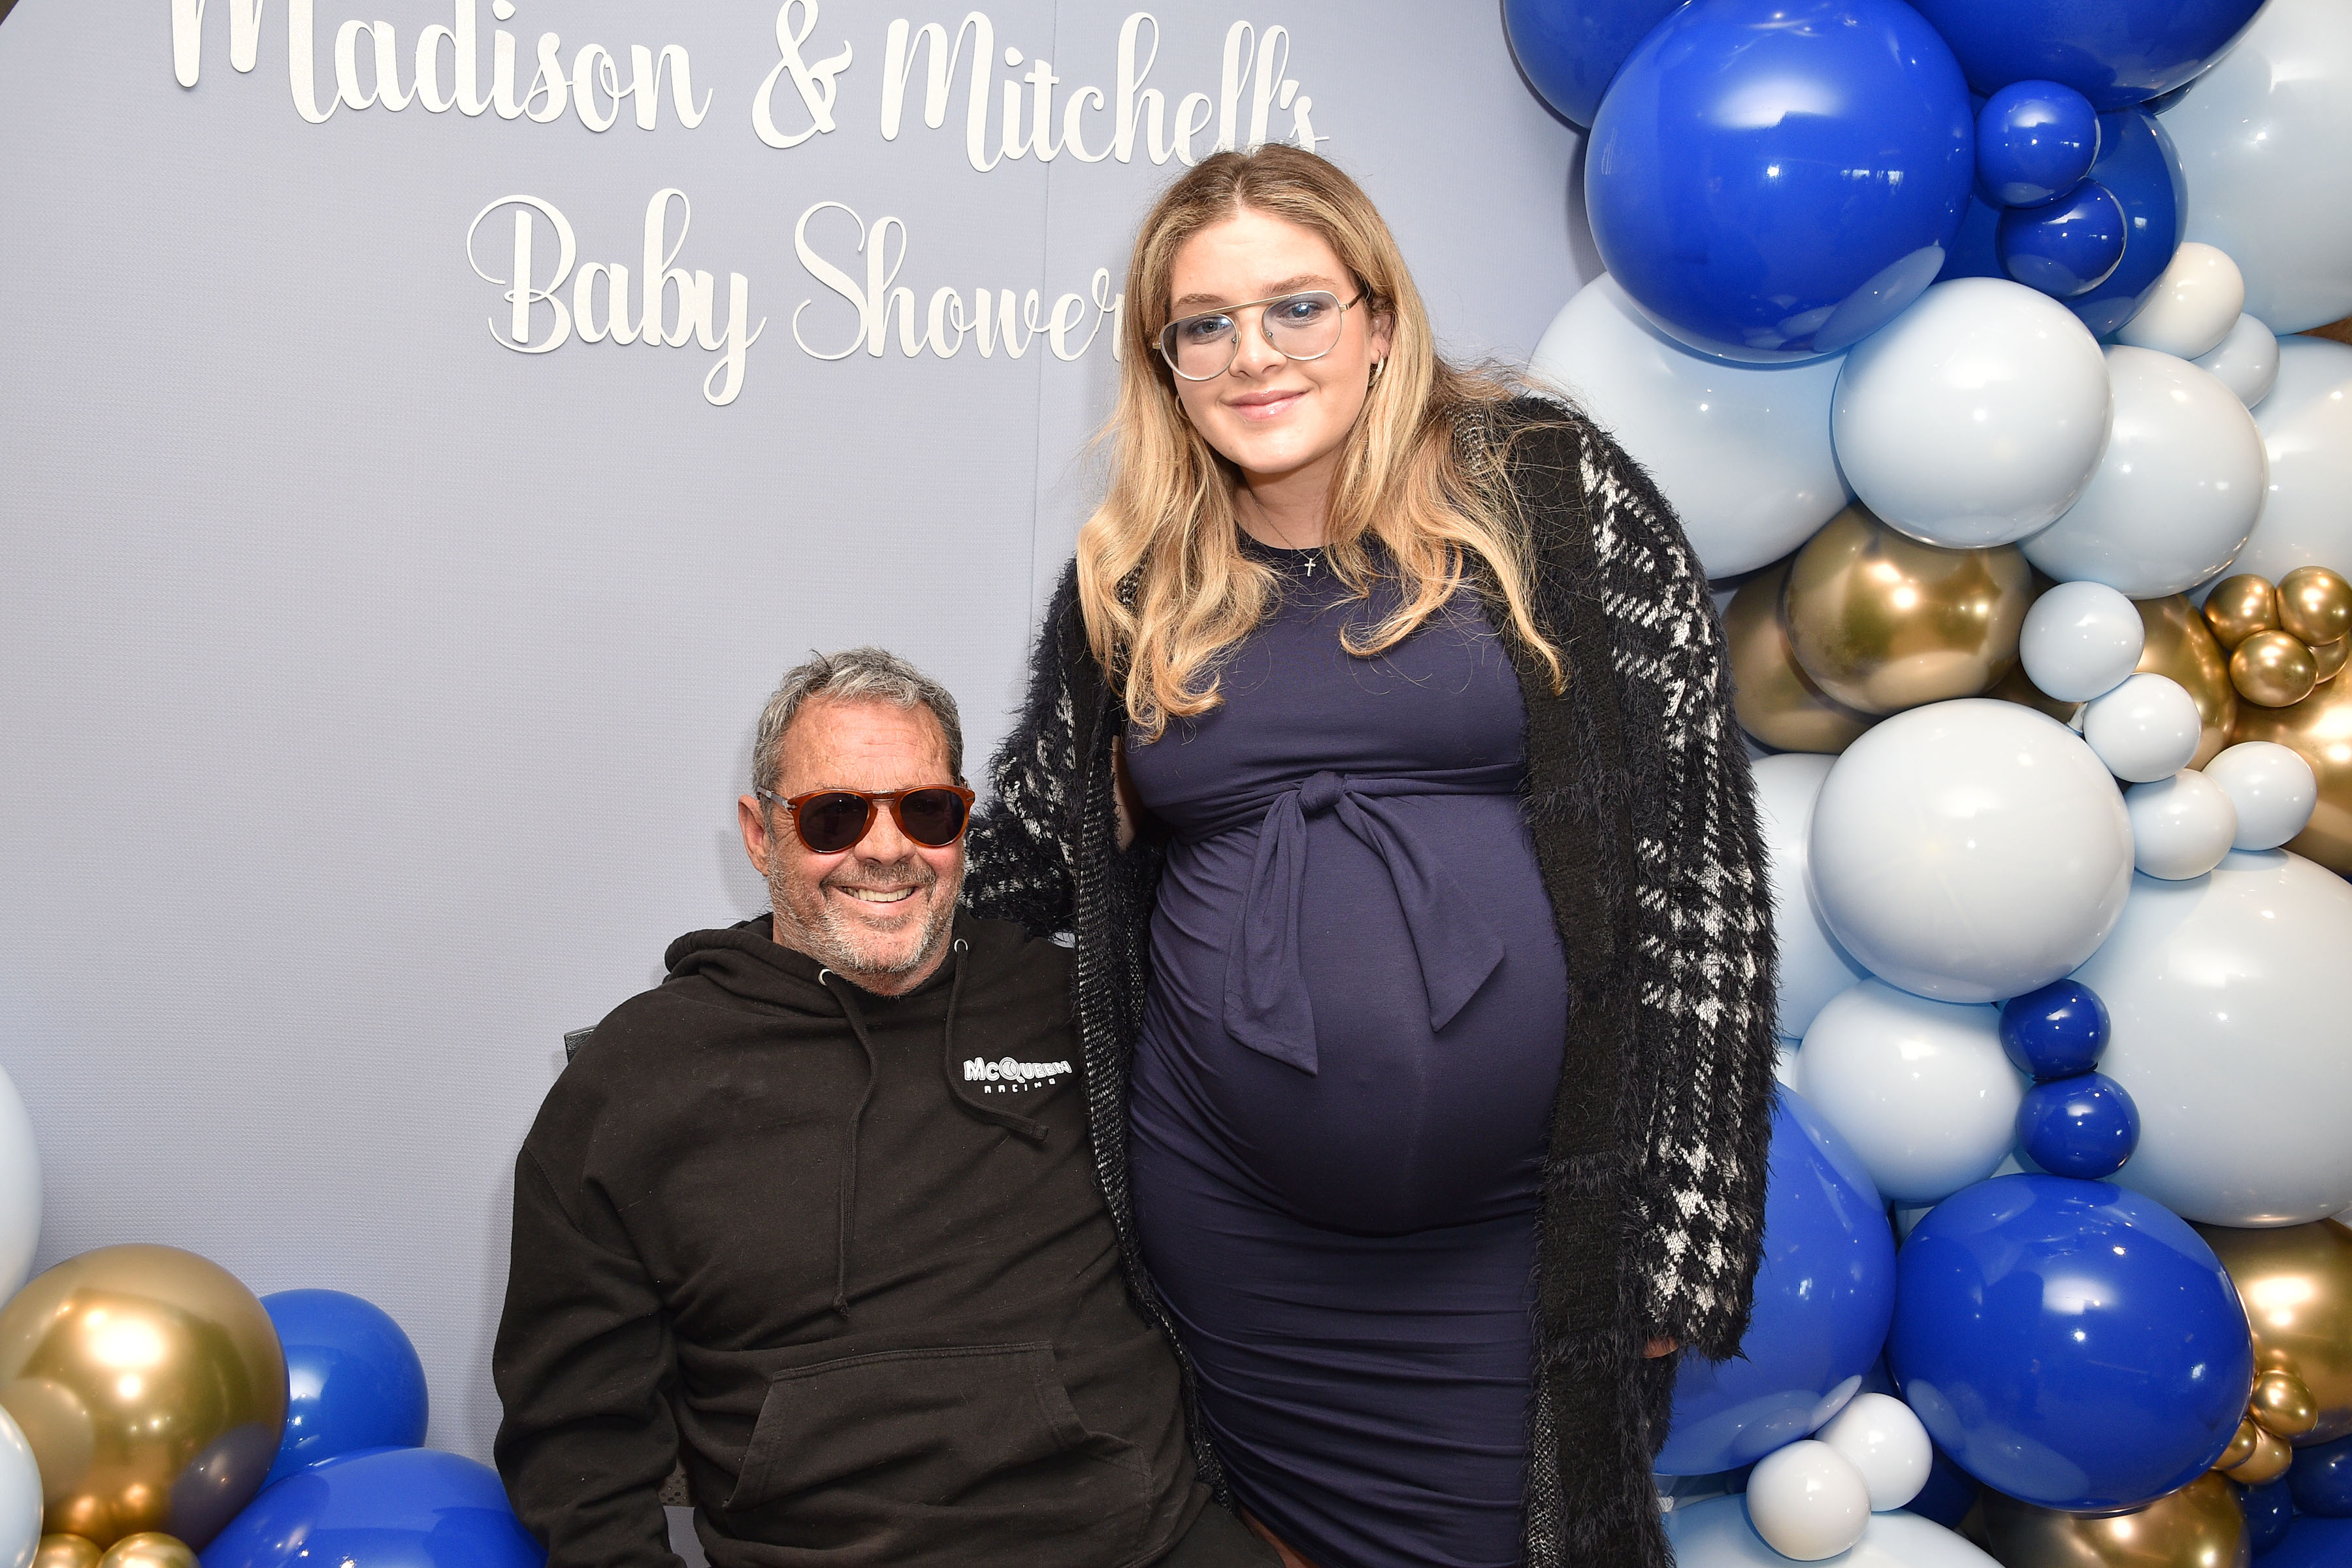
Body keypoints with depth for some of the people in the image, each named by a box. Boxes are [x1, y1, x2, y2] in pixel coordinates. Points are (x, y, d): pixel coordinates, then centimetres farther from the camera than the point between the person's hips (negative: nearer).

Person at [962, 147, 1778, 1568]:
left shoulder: (1550, 491, -3)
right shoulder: (1128, 586, 5)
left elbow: (1696, 842, -6)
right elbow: (1029, 860, 17)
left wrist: (1686, 1212, -7)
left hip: (1535, 1220, -2)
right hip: (1235, 1229, 2)